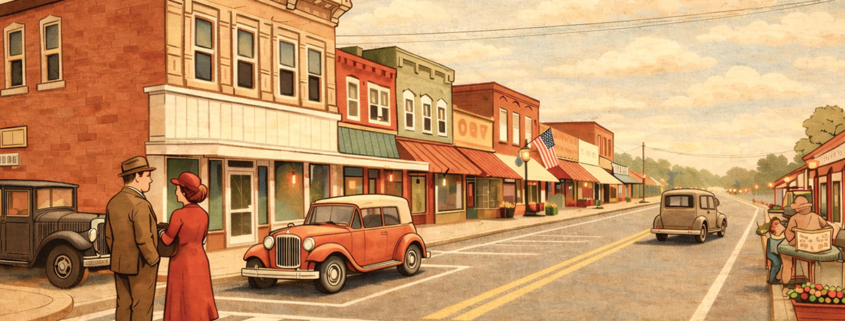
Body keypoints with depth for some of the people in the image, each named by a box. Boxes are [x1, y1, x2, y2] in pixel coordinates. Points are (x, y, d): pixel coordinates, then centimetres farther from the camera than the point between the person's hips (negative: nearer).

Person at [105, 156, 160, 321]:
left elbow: (109, 236, 9)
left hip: (121, 264, 8)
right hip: (141, 266, -8)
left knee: (124, 308, 14)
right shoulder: (140, 204, -23)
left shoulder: (113, 202, 3)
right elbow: (144, 240, -27)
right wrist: (154, 261, -12)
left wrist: (119, 259, 19)